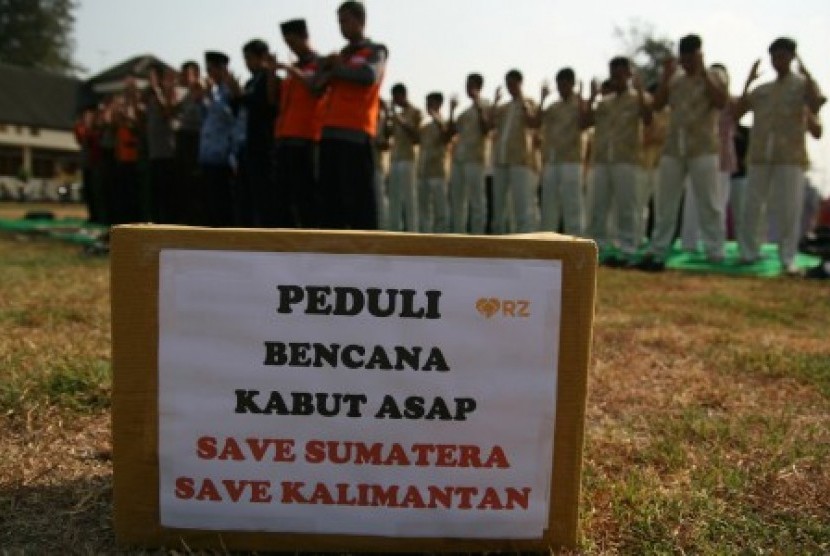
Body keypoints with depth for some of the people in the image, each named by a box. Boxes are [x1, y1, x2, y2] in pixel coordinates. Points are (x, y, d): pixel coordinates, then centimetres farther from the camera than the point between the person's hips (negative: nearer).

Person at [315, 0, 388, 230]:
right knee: (330, 196, 4)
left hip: (356, 133, -6)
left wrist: (338, 69, 1)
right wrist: (327, 69, -2)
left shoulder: (375, 51, 8)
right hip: (330, 133, 7)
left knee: (358, 197, -10)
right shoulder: (340, 55, 26)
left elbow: (369, 75, -14)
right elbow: (317, 85, 18)